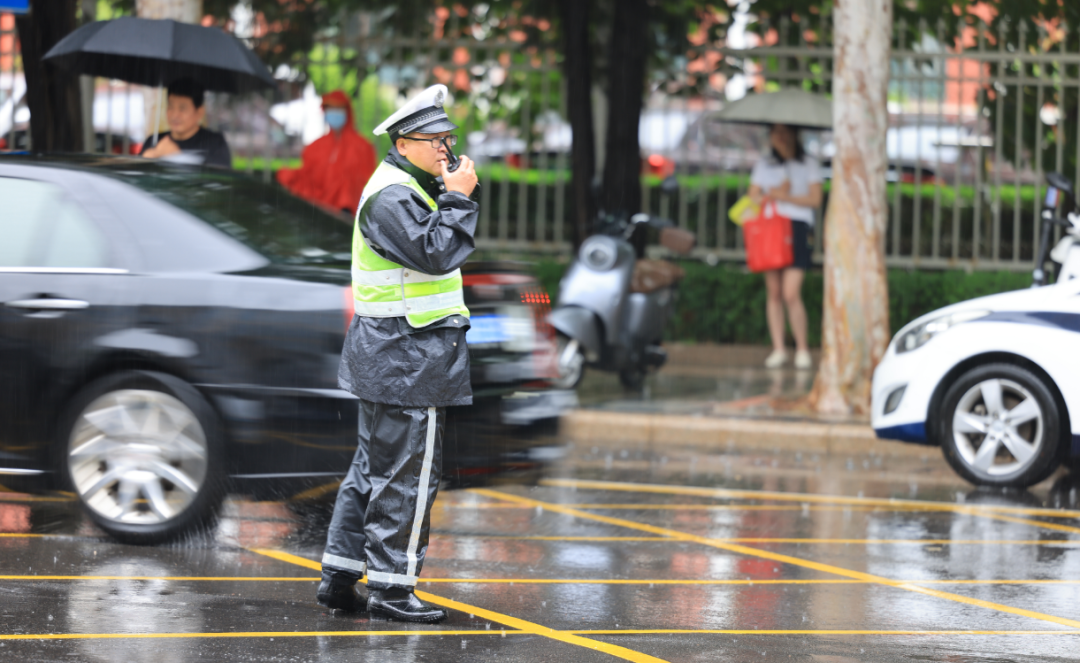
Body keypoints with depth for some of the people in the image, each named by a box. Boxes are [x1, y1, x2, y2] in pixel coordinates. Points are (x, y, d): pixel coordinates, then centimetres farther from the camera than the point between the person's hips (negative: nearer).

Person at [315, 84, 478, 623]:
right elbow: (437, 254, -23)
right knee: (409, 473, -6)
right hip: (407, 356, -11)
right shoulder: (391, 198, -16)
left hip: (385, 356, 11)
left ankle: (339, 577, 17)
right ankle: (390, 587, -2)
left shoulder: (407, 190, 18)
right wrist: (459, 197, -18)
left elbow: (439, 253, 20)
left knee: (374, 468, 14)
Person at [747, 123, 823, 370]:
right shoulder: (763, 166, 17)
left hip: (797, 227, -3)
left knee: (791, 294, -13)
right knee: (773, 293, 1)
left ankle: (802, 348, -3)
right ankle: (778, 349, 5)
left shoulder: (809, 164, 9)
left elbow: (815, 199, 1)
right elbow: (753, 197, 11)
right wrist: (773, 194, -6)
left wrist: (784, 197, -6)